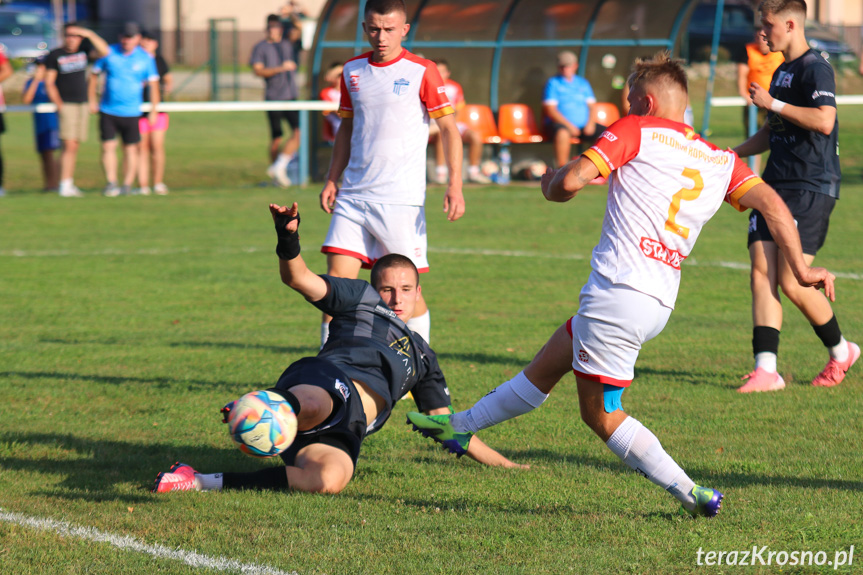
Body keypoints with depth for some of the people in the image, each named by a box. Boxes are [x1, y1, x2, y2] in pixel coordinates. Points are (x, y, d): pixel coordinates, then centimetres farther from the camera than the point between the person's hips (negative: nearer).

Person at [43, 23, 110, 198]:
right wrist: (59, 105, -12)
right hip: (66, 105, -5)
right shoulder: (54, 55, -1)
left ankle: (70, 183, 11)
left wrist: (90, 34, -13)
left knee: (75, 145, 6)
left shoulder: (84, 51, 9)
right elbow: (49, 83, -3)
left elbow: (104, 52, -5)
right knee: (69, 145, -14)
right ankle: (65, 185, -15)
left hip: (83, 104, 5)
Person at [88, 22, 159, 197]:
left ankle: (127, 185, 11)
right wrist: (92, 101, 7)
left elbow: (153, 84, 4)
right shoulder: (109, 53, 1)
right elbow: (94, 76, 11)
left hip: (131, 112, -1)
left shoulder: (146, 58, -1)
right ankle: (111, 183, -4)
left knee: (131, 149, 3)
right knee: (108, 146, -7)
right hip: (108, 110, 1)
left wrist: (154, 111, 0)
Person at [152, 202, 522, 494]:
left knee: (330, 479, -35)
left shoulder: (421, 356, 40)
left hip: (341, 434, 2)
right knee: (315, 407, -43)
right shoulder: (361, 300, 27)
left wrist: (501, 463, 42)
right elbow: (298, 278, 12)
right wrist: (288, 240, -10)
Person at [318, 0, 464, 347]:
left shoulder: (422, 72, -5)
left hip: (402, 198, -4)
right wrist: (332, 180, 14)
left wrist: (455, 186, -11)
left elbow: (449, 128, -2)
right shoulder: (352, 71, 10)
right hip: (353, 197, 4)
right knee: (337, 280, -3)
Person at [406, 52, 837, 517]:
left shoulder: (635, 130, -2)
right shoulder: (721, 161, 13)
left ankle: (690, 493, -3)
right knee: (546, 365, 22)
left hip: (619, 288, -8)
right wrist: (801, 269, 1)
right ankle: (461, 427, 36)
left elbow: (570, 182, -10)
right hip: (660, 301, 8)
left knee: (601, 414, 2)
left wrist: (551, 184, 13)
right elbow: (772, 204, 0)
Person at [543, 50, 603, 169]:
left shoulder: (583, 83, 18)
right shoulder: (553, 83, 3)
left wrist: (590, 123, -8)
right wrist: (569, 125, -17)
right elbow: (550, 110, -6)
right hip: (561, 124, -5)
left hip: (584, 126, 5)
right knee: (563, 133, -40)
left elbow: (591, 105, 14)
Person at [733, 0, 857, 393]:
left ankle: (840, 351, 13)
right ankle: (766, 370, -5)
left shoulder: (815, 69, -11)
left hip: (811, 188, -9)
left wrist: (773, 103, -20)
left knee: (791, 282, -10)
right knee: (761, 273, -3)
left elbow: (824, 121, -27)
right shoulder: (781, 72, 18)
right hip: (776, 184, 9)